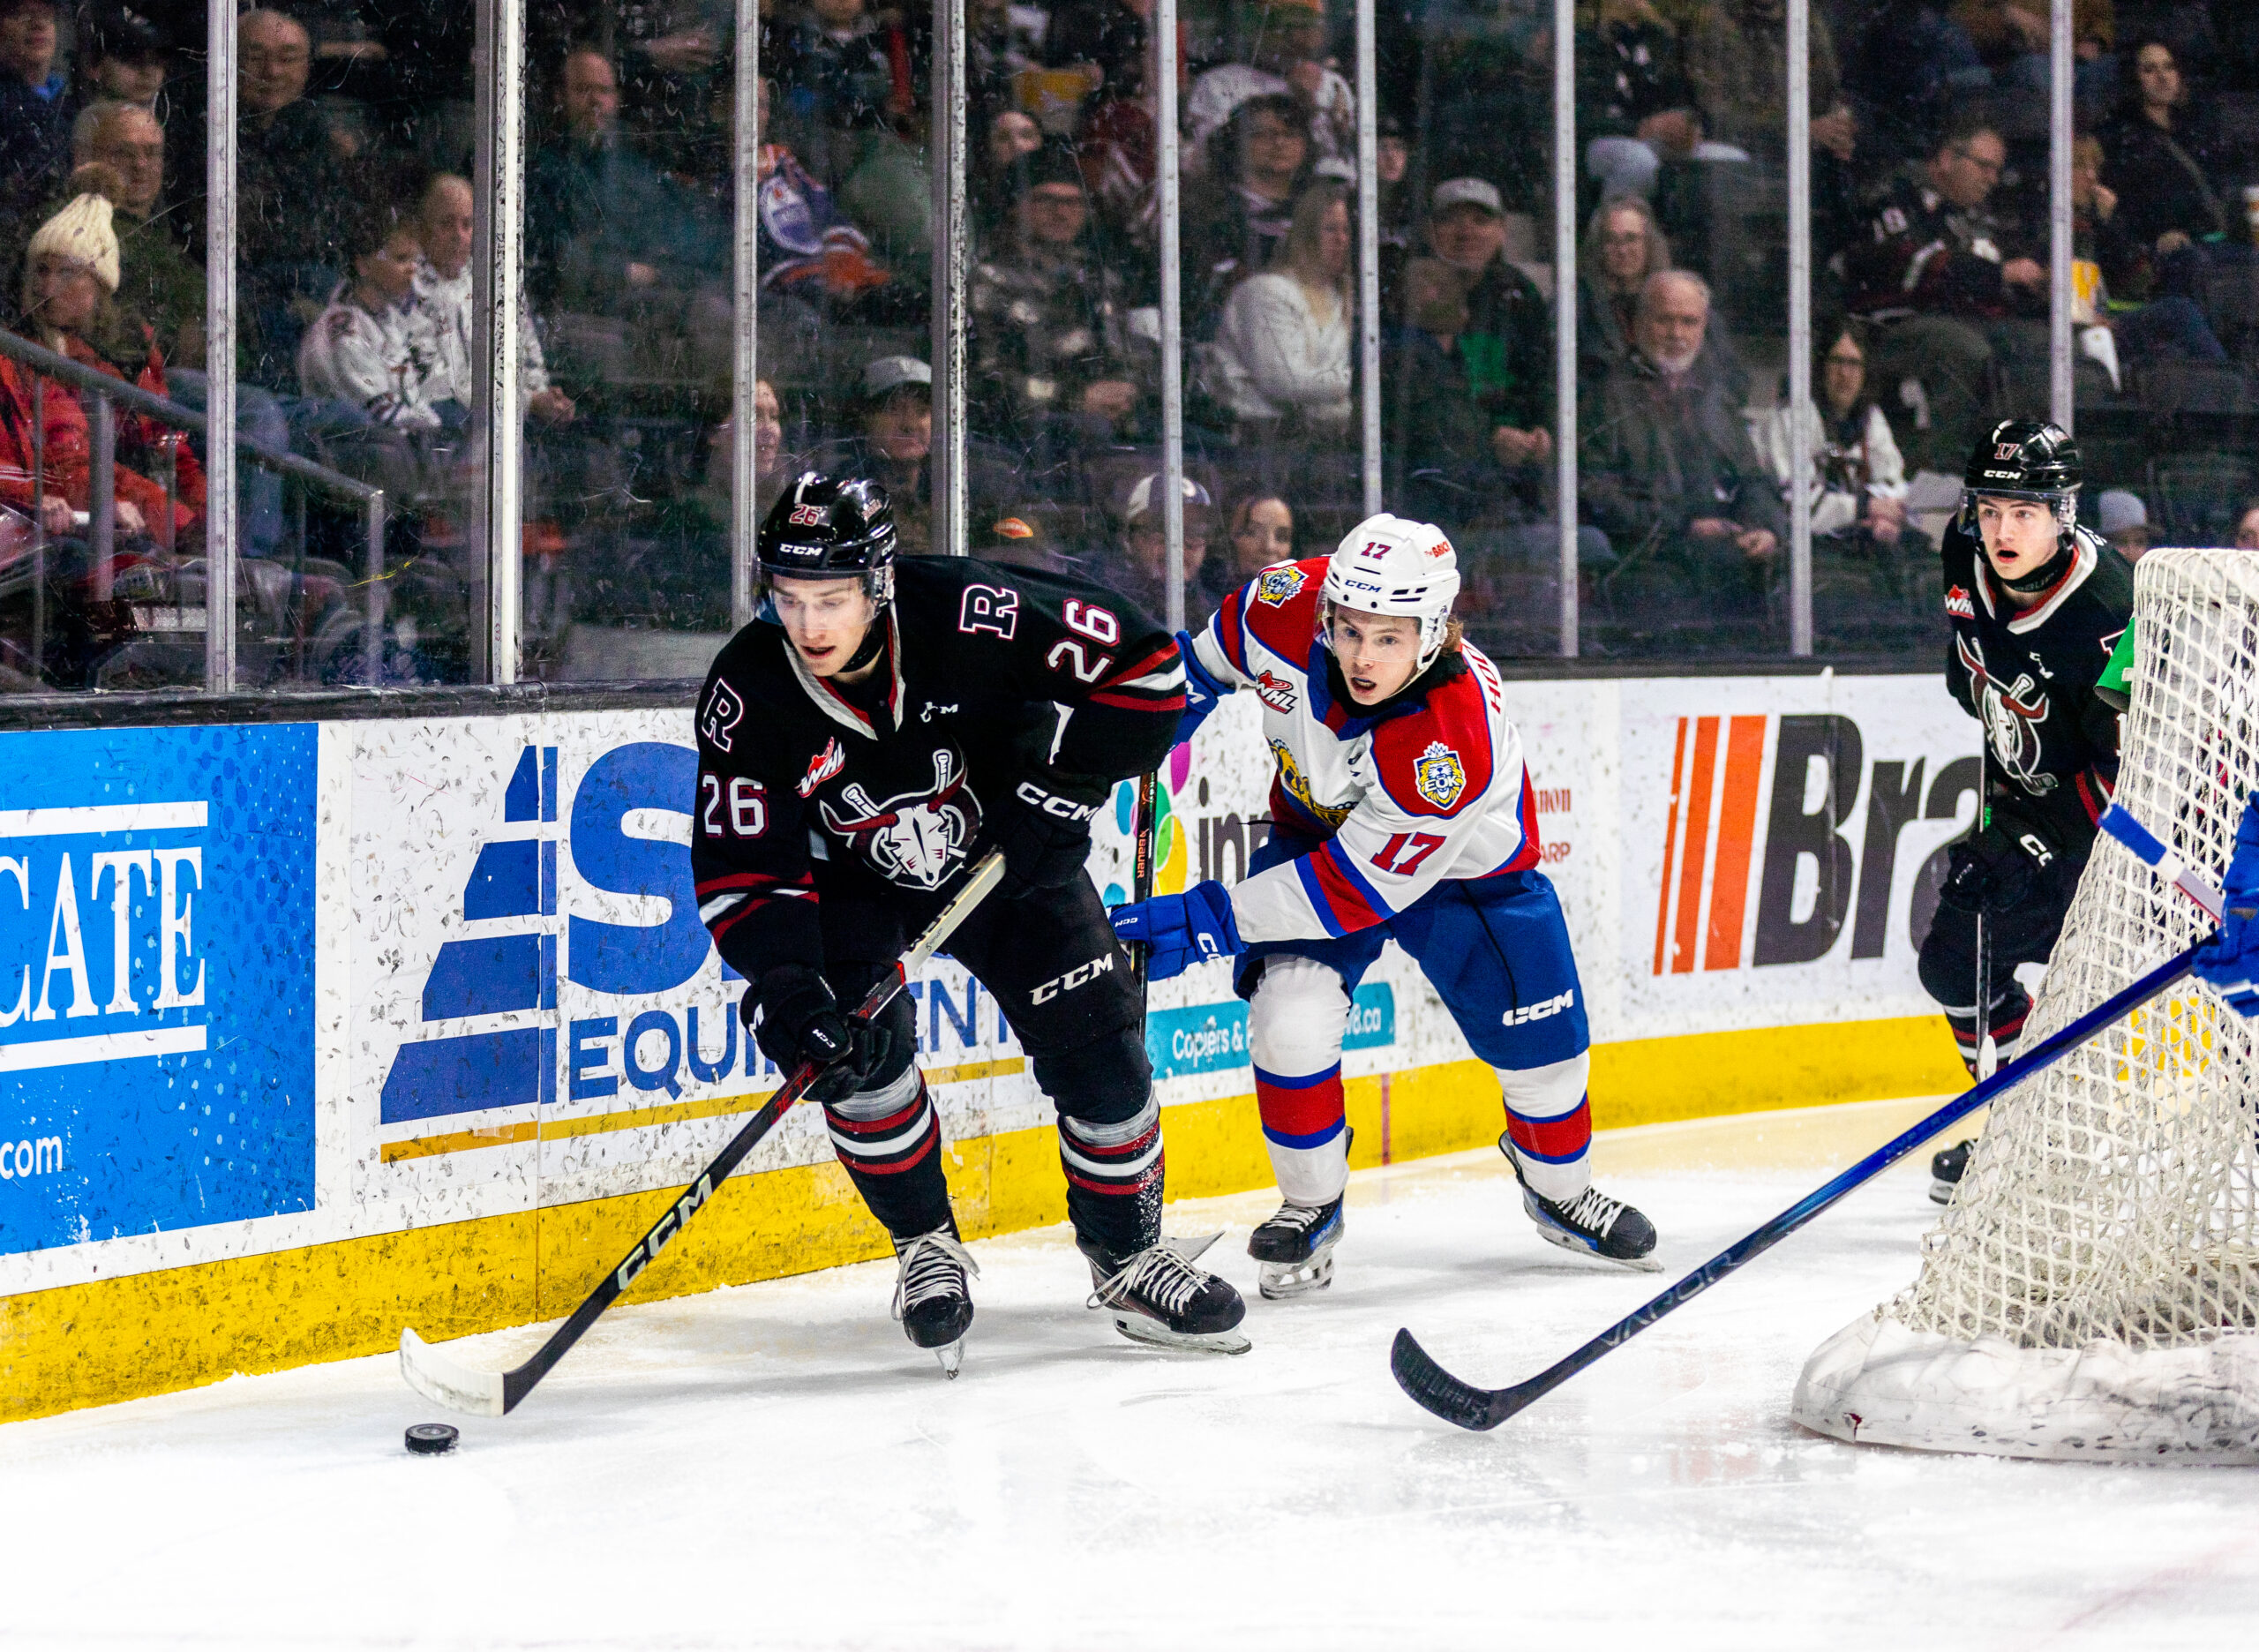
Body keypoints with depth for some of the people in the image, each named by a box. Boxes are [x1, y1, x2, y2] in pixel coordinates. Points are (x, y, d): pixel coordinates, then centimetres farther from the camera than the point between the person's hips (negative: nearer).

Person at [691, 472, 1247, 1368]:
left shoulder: (972, 614, -31)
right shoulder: (747, 698, -26)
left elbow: (1146, 665, -21)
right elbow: (743, 875, -22)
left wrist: (1061, 776, -24)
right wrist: (785, 992, -35)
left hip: (1004, 849, 0)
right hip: (850, 879, 0)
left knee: (1096, 1043, -6)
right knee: (857, 1049, -20)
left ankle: (1130, 1257, 16)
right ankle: (927, 1250, 5)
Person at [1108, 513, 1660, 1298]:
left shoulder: (1456, 744, -41)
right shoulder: (1290, 606, -31)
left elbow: (1362, 885, -36)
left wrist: (1211, 921, -35)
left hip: (1460, 865, -2)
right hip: (1316, 828, 2)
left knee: (1542, 1041, 2)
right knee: (1292, 1016, -19)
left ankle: (1560, 1189, 34)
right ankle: (1311, 1204, 4)